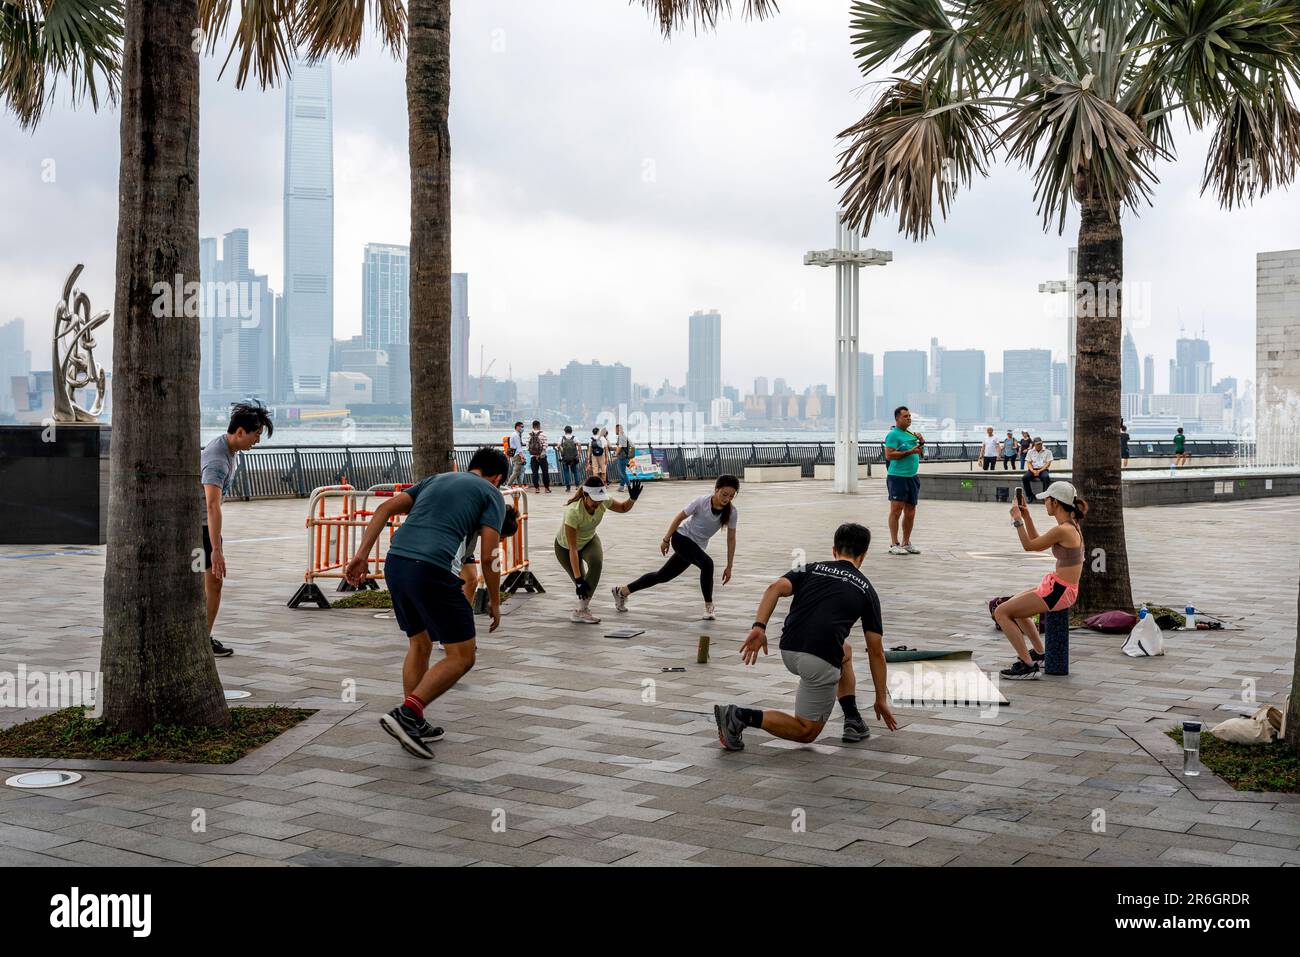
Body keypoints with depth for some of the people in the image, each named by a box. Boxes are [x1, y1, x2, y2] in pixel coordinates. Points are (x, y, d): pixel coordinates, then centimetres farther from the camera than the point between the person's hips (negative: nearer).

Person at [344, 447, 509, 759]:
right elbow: (488, 556, 3)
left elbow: (385, 508, 16)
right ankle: (406, 714, -9)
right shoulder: (491, 494, 13)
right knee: (462, 656, 3)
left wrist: (362, 555, 12)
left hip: (394, 562, 7)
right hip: (430, 569, -7)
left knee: (419, 645, 25)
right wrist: (495, 603, 15)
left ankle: (415, 726, 28)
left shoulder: (436, 479, 29)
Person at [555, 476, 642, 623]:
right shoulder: (573, 511, -40)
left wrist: (633, 498, -26)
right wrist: (578, 580, -40)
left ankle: (581, 611, -19)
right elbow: (572, 549, -38)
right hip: (565, 546, -3)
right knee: (582, 584, -7)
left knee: (596, 561, -27)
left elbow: (624, 507, -3)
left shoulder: (603, 502, -25)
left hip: (589, 540, 3)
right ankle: (583, 608, 27)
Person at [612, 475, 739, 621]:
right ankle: (708, 607, -16)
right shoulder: (701, 502, -23)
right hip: (681, 537, -5)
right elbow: (679, 517, -8)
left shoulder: (731, 513, -13)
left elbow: (731, 539, -4)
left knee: (662, 576, 13)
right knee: (707, 564, -30)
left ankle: (622, 591, 28)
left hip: (697, 547, 5)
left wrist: (729, 567, -2)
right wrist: (666, 539, -2)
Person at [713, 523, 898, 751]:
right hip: (820, 662, -5)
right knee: (807, 732, 12)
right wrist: (881, 699, 22)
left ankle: (853, 721, 25)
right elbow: (876, 652, 15)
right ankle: (741, 716, -9)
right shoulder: (865, 590, 14)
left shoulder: (811, 569, 20)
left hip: (789, 651, 5)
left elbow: (775, 588, -2)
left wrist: (759, 627, -8)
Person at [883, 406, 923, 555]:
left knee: (910, 512, 9)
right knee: (896, 510, -9)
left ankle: (906, 543, 18)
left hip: (912, 476, 8)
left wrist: (921, 443, 7)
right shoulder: (893, 435, -7)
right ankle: (894, 544, -7)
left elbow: (920, 453, 27)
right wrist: (909, 452, -18)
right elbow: (889, 455, -17)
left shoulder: (911, 434, 19)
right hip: (897, 477, -8)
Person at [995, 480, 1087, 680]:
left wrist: (1018, 519, -5)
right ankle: (1038, 653, 39)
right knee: (1014, 603, 31)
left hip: (1057, 592, -10)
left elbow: (1029, 546, -13)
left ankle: (1028, 665, -9)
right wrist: (1026, 516, 12)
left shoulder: (1062, 530, -23)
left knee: (1001, 612, -9)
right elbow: (1037, 541, 18)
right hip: (1062, 589, 10)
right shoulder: (1071, 525, 8)